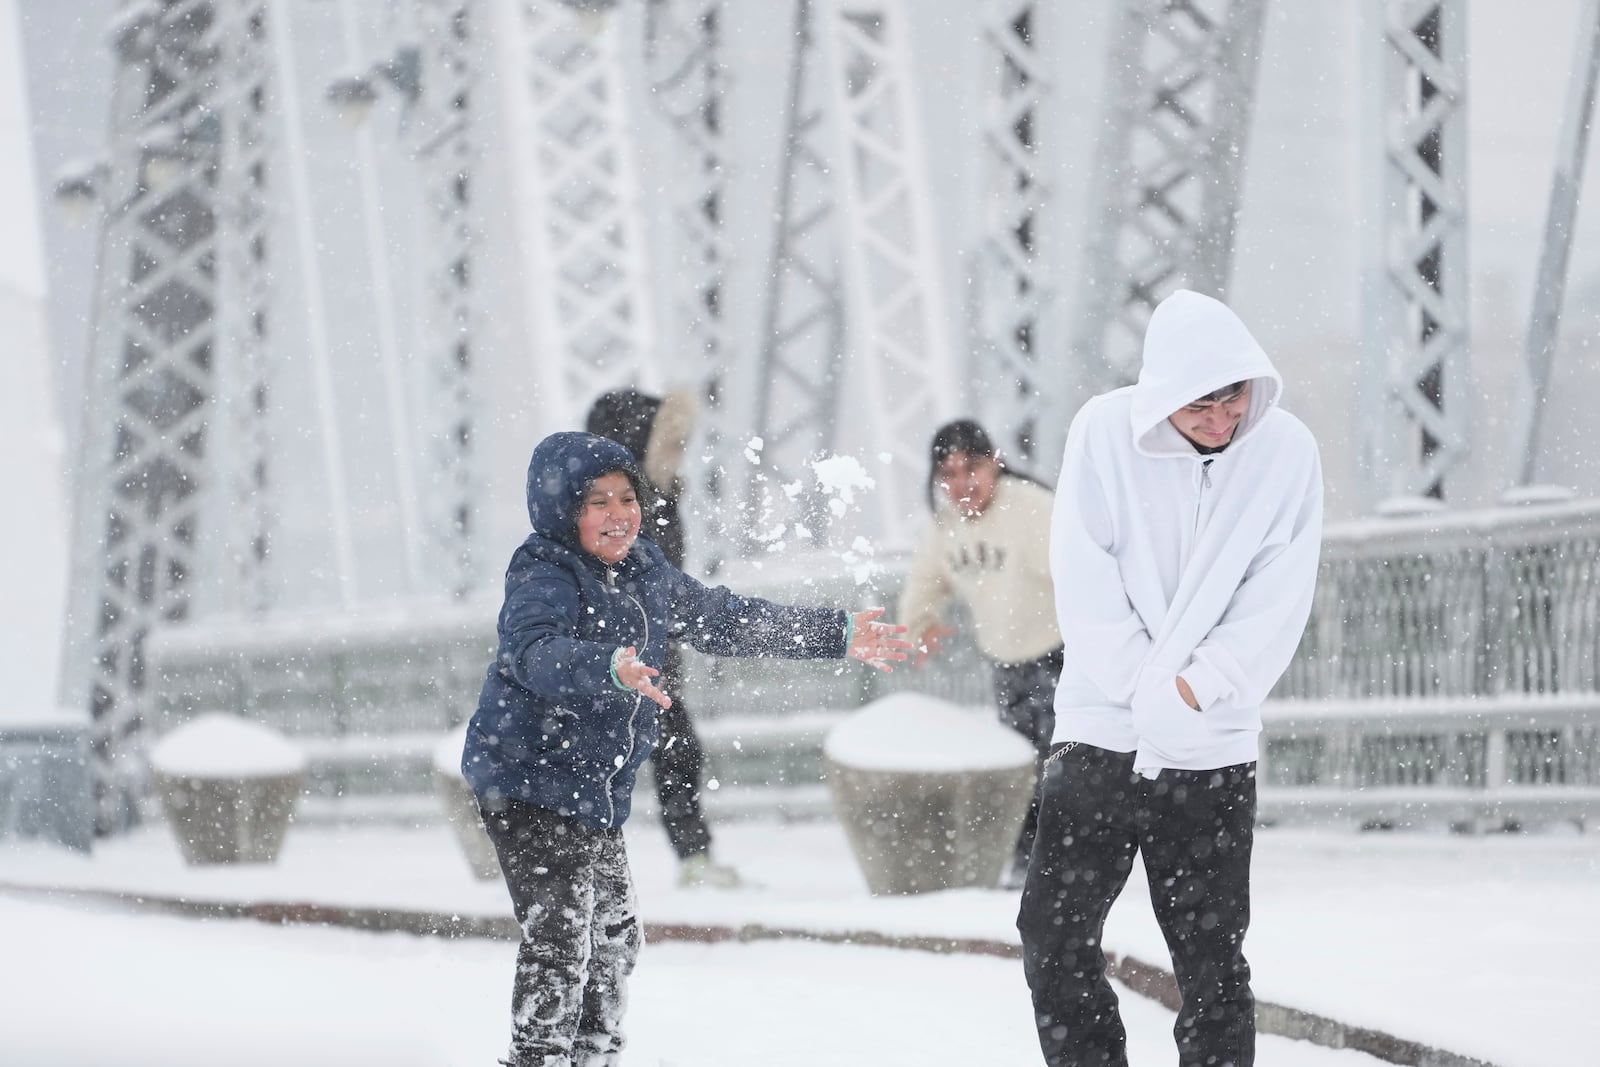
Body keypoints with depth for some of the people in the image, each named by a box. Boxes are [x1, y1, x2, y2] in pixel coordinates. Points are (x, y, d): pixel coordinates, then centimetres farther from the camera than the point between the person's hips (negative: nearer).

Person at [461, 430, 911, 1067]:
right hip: (529, 782, -9)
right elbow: (537, 654, -36)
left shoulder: (645, 573, 9)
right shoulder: (543, 575, -17)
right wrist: (609, 670, -55)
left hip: (596, 792, 9)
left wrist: (837, 637, 18)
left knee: (614, 936, 19)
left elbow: (725, 621, 19)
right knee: (560, 938, -15)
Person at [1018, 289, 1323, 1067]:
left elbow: (1276, 606, -7)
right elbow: (1084, 586, -8)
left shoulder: (1286, 451, -6)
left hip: (1215, 751, 0)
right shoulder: (1104, 432, -8)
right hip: (1099, 732, 1)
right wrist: (1149, 690, -14)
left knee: (1212, 958, 3)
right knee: (1053, 931, 1)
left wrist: (1192, 690, -15)